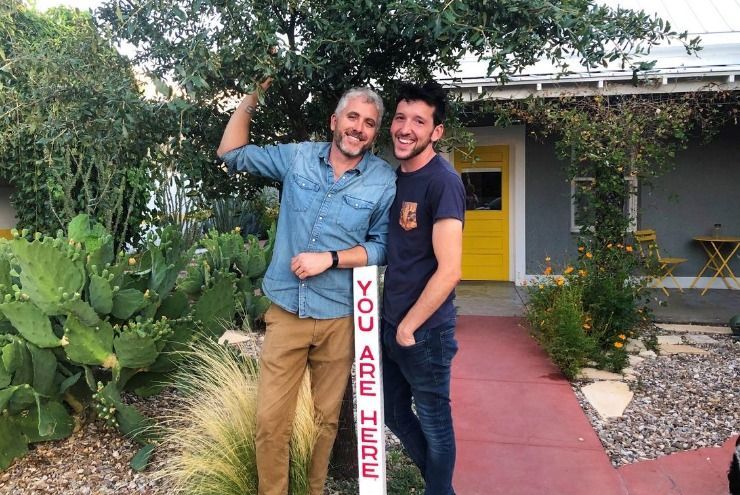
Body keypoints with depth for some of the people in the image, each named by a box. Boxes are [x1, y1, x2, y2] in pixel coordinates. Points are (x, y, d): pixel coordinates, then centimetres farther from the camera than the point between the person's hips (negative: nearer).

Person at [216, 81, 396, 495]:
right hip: (287, 310, 1)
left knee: (325, 419, 16)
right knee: (271, 420, 3)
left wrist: (329, 259, -14)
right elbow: (233, 153, 10)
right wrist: (254, 96, 3)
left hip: (338, 317, 0)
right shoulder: (298, 157, 3)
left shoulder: (385, 181, -3)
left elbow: (382, 246, -2)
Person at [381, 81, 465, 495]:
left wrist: (409, 326, -14)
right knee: (394, 414, 22)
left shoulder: (442, 182, -18)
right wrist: (391, 321, 10)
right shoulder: (395, 176, 7)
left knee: (433, 422, 11)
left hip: (424, 330, -8)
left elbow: (449, 271, -23)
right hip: (390, 323, 8)